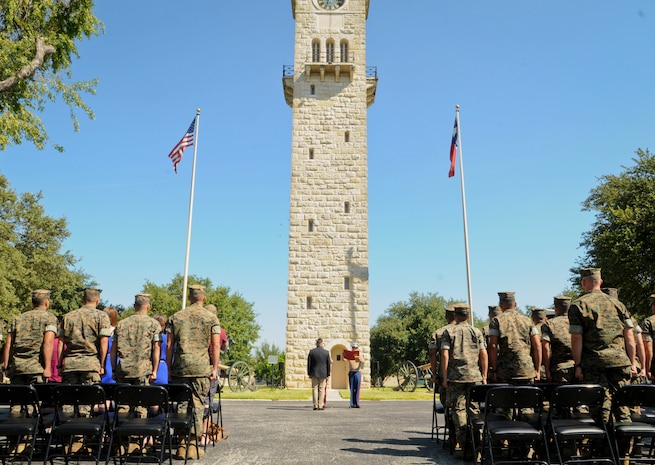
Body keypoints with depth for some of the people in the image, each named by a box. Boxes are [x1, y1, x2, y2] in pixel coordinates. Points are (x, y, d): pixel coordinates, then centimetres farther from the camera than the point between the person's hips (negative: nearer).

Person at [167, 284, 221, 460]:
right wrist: (215, 368, 2)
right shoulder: (211, 318, 3)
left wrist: (169, 369, 13)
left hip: (180, 368, 2)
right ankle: (193, 445, 5)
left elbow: (169, 345, 7)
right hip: (201, 368, -2)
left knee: (181, 404, 9)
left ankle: (181, 445, 12)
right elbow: (216, 346, -3)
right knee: (197, 405, 4)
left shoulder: (176, 317, 9)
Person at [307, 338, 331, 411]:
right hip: (323, 373, 0)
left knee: (315, 389, 6)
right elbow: (328, 364, 0)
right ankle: (320, 405, 2)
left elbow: (309, 363, -1)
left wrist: (309, 373, 6)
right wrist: (328, 374, 7)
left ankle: (315, 405, 4)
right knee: (321, 389, 4)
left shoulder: (311, 352, -3)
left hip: (314, 373, 0)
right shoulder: (326, 352, -3)